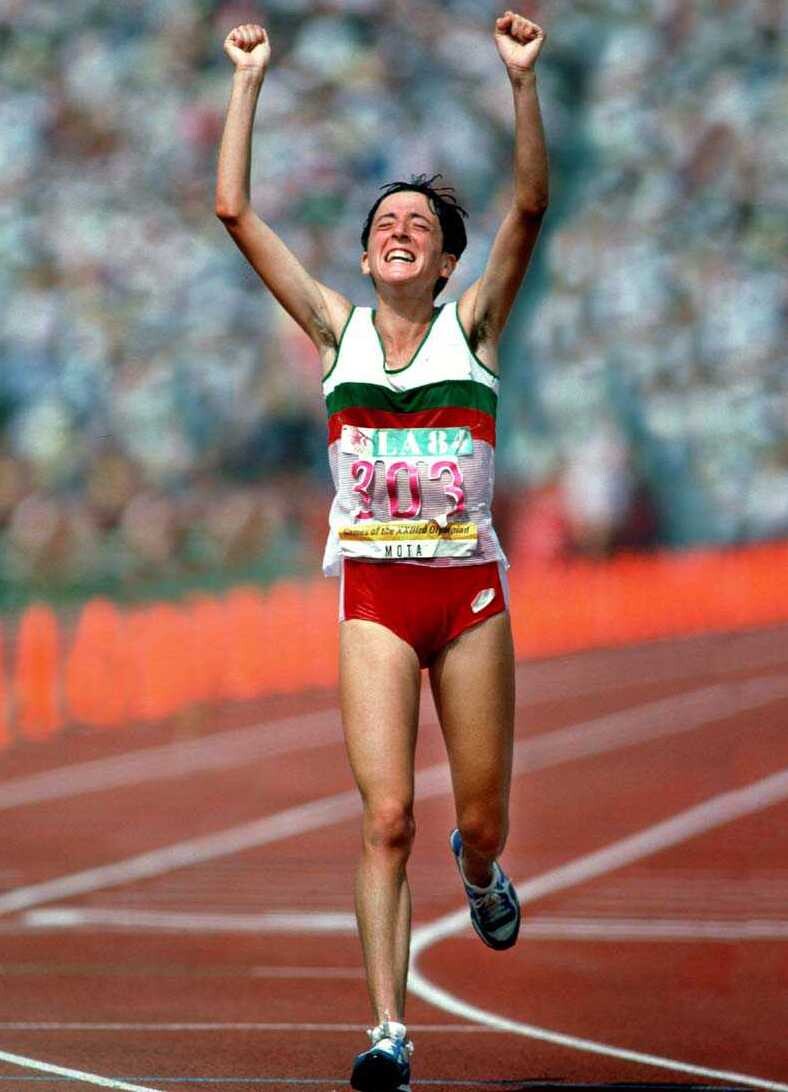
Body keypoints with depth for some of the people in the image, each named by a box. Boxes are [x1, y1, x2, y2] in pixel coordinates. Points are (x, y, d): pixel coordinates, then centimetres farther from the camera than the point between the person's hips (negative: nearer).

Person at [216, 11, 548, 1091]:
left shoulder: (473, 325, 5)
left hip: (470, 588, 0)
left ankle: (479, 871, 47)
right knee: (386, 818, -12)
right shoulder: (337, 327, 7)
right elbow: (236, 210, 3)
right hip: (375, 594, 0)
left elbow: (529, 207, -9)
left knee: (483, 817, 8)